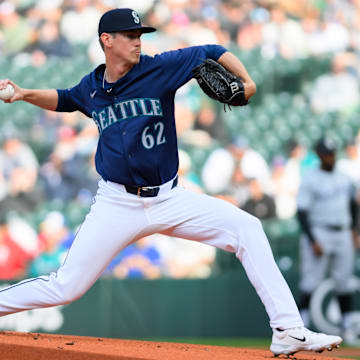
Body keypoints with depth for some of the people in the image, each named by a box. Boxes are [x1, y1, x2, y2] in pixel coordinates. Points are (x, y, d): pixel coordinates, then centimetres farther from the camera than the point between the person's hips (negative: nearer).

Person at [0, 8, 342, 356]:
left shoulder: (160, 68, -3)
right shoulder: (91, 87, 5)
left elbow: (214, 53, 5)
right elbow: (63, 100, 27)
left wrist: (246, 81, -9)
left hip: (169, 200, 0)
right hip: (117, 205, 0)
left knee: (246, 227, -15)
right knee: (64, 288, -7)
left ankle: (288, 331, -14)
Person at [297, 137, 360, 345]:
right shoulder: (310, 180, -6)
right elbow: (302, 212, -11)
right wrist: (313, 241, -18)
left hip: (343, 234, 5)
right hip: (319, 233, -5)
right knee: (311, 281, -10)